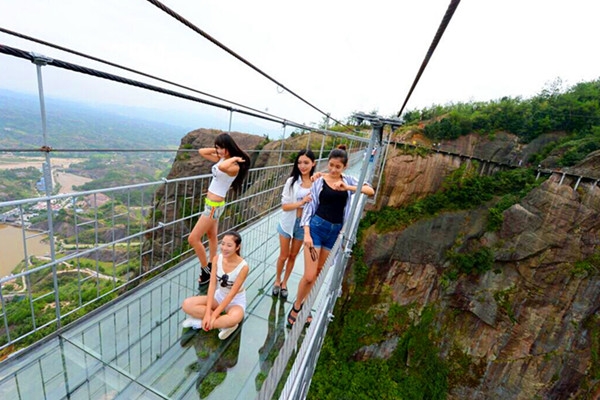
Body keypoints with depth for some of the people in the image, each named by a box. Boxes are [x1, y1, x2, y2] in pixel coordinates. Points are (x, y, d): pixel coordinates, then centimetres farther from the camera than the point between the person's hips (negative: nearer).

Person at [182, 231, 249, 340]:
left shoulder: (243, 267, -27)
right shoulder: (217, 259, -14)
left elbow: (232, 294, -24)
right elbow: (212, 285, -15)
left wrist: (213, 316, -23)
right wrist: (208, 313, -22)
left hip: (236, 301, -5)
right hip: (219, 296, 5)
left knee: (234, 318, -39)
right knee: (187, 305, -15)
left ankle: (200, 322, -14)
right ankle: (224, 323, -14)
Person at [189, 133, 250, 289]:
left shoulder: (234, 166, -22)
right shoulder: (222, 159, 4)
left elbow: (222, 167, -46)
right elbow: (201, 152, 12)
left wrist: (233, 158, -28)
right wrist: (217, 149, 0)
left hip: (214, 206, -9)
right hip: (210, 203, 9)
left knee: (193, 239, -3)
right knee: (212, 236, 19)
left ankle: (205, 271, 14)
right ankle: (211, 268, 35)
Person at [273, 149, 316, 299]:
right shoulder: (292, 181, -12)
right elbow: (284, 206, -12)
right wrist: (301, 202, -25)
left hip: (304, 224, 1)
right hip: (288, 222, 0)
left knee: (293, 256, 18)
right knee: (283, 256, 14)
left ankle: (284, 283, 39)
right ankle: (277, 281, 39)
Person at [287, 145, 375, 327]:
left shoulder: (348, 180, 4)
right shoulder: (319, 181, -3)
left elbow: (371, 191, -7)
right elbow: (309, 207, -4)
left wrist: (348, 188, -22)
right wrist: (306, 233, -12)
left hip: (336, 231, 3)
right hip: (316, 227, -3)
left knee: (319, 273, 15)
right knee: (309, 276, -5)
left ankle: (305, 305, 35)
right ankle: (296, 307, 21)